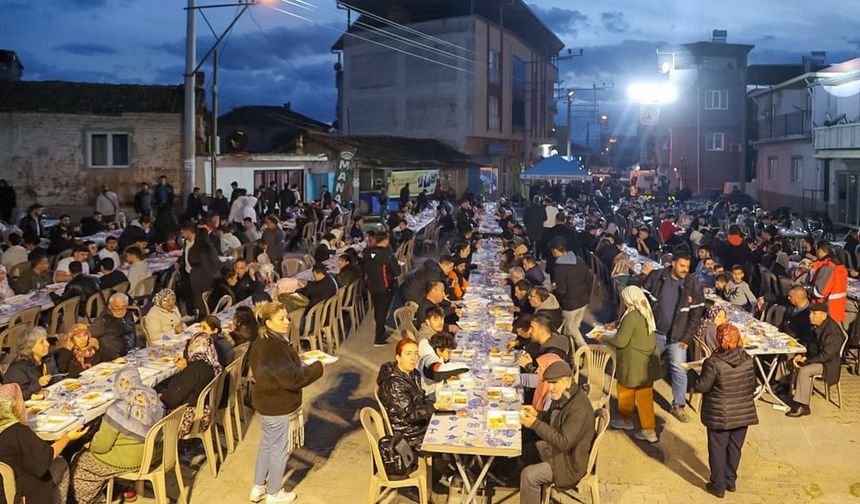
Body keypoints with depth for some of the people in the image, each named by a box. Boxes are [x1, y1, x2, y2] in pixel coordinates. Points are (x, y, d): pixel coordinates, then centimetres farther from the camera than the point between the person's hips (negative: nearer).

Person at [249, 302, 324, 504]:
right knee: (280, 450, 9)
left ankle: (258, 487, 39)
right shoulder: (274, 347, -30)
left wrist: (295, 359, 6)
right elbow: (292, 379, -31)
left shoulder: (262, 342, 2)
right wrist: (317, 367, -22)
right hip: (279, 406, -10)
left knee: (267, 444, 24)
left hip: (266, 401, 10)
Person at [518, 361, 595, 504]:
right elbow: (553, 419, 14)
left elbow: (564, 443, -31)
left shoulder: (579, 409, -32)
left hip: (571, 461, -10)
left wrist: (535, 424, -32)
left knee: (528, 476, -18)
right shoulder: (562, 395, -3)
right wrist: (537, 414, -6)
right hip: (557, 447, 10)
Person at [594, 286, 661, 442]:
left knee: (625, 390, 16)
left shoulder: (631, 316, -24)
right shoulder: (646, 312, 2)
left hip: (633, 364, -7)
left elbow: (620, 341, -23)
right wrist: (617, 324, 15)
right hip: (647, 363, 7)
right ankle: (649, 430, 15)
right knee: (645, 395, 12)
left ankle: (626, 420, 36)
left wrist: (603, 338, -8)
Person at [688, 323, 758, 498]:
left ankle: (718, 486, 20)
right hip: (743, 413, 5)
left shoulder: (714, 363, -22)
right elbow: (752, 386, 4)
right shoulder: (748, 360, -7)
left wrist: (692, 373, 3)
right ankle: (730, 481, 33)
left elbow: (701, 386, -15)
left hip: (720, 416, -4)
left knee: (718, 449, 10)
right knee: (734, 448, 19)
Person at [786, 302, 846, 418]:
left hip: (829, 362, -9)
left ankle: (802, 407, -18)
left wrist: (806, 359, -21)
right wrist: (800, 355, -7)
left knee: (804, 370, -26)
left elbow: (825, 355, -25)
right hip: (817, 355, 9)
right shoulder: (816, 325, -1)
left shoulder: (833, 331, -26)